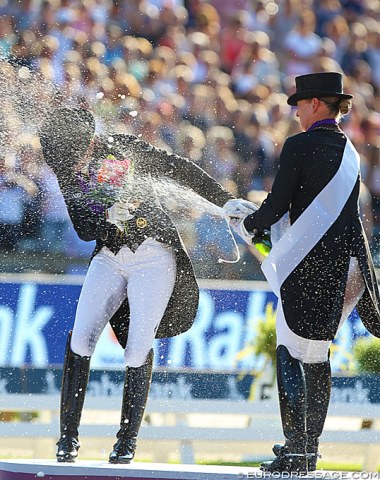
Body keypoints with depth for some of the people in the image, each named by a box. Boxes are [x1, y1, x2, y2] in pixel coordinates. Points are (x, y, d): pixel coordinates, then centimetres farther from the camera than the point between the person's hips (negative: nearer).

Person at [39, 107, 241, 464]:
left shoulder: (122, 149, -9)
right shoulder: (69, 175, 3)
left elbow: (181, 170, -3)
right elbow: (83, 230, -2)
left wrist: (225, 202, -3)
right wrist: (107, 216, -24)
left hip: (154, 256, -4)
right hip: (108, 259, 4)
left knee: (138, 350, -10)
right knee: (80, 340, -12)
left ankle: (128, 440, 1)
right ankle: (69, 434, -5)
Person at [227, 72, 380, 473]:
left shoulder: (299, 146, -8)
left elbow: (277, 205, -9)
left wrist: (247, 227, 11)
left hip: (306, 264, -7)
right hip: (343, 264, 7)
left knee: (290, 354, -4)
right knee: (317, 357, 15)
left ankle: (296, 451, -9)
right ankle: (309, 446, 19)